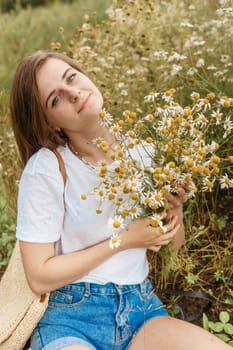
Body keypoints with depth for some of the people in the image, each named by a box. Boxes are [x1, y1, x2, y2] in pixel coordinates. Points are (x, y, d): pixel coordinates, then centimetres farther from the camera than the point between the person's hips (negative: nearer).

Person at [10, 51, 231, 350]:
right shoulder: (46, 167, -14)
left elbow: (172, 246, 10)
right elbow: (40, 277, -12)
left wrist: (175, 213, -12)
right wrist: (124, 240, -14)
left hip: (142, 308, 4)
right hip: (72, 320, -3)